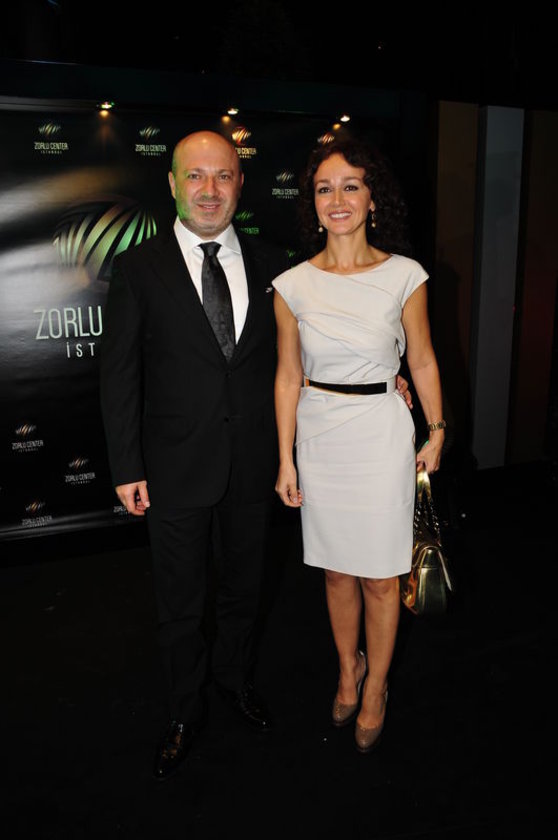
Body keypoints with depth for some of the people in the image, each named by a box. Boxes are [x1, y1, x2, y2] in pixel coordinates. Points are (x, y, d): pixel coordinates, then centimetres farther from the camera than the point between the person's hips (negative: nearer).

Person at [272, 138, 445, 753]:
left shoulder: (404, 276, -6)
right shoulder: (293, 285, -3)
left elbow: (422, 361, 4)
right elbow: (288, 377, 2)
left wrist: (436, 431, 9)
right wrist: (286, 460, 3)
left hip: (381, 433, -1)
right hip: (319, 436, 2)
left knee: (378, 575, 9)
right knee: (337, 569, 16)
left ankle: (375, 687, 33)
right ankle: (349, 669, 40)